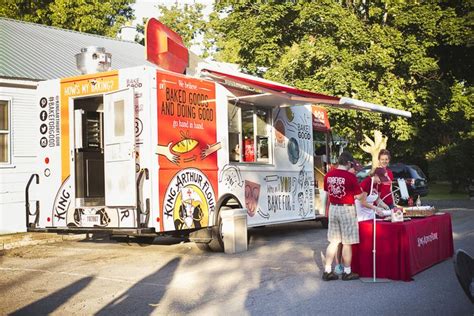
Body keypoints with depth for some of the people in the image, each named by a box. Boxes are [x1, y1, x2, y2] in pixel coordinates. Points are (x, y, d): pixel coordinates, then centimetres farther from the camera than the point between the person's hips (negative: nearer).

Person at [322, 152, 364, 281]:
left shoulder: (328, 175, 2)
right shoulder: (350, 176, -15)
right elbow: (358, 196, -10)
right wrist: (363, 191, 9)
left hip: (333, 208, 6)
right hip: (346, 209, -6)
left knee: (333, 241, 14)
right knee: (347, 243, 5)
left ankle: (327, 271, 14)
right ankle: (347, 272, 13)